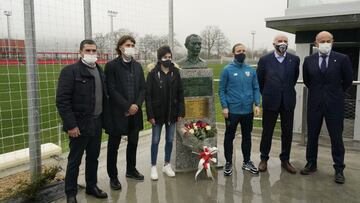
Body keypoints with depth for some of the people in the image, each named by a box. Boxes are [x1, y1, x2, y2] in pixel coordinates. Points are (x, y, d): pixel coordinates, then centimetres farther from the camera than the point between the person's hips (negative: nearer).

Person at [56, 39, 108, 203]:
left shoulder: (100, 71, 10)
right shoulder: (70, 71, -10)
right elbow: (62, 100, -15)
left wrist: (103, 119, 8)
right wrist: (71, 125, -18)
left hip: (97, 124, 6)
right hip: (79, 125, -6)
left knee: (93, 158, 17)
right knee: (75, 160, 7)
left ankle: (92, 186, 34)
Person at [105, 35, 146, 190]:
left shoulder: (137, 66, 10)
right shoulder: (111, 65, -6)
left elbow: (143, 88, 8)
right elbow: (111, 90, -13)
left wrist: (137, 105, -8)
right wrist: (128, 106, -16)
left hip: (135, 112, 5)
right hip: (118, 112, -5)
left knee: (133, 143, 16)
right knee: (113, 146, 6)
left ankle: (131, 170, 33)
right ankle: (113, 176, 19)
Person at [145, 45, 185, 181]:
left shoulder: (175, 73, 2)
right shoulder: (153, 73, -7)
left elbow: (180, 93, 3)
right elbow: (148, 95, -8)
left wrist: (181, 112, -1)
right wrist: (150, 115, -12)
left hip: (172, 113, 3)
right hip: (158, 113, -3)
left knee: (170, 140, 13)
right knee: (155, 140, 7)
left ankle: (167, 165, 28)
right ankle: (153, 166, 20)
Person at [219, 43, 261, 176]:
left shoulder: (251, 70, 6)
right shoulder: (227, 70, -5)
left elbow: (256, 88, 8)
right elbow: (221, 90, -5)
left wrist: (257, 104, -4)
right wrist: (224, 107, -13)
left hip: (248, 111, 4)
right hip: (232, 111, -3)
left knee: (247, 137, 14)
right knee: (229, 137, 6)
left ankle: (247, 162, 29)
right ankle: (228, 163, 20)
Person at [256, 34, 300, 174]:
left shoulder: (294, 60, 1)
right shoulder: (265, 60, -4)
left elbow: (294, 78, 15)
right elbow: (259, 80, 7)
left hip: (288, 101, 2)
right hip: (271, 101, -2)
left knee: (287, 132, 9)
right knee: (267, 132, 7)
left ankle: (285, 160, 23)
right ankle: (264, 159, 21)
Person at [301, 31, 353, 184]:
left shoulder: (342, 59, -5)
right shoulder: (309, 60, 1)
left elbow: (348, 80, 5)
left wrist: (336, 92, 11)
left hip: (334, 104, -2)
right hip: (314, 103, 2)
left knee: (336, 137, 4)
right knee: (312, 135, 10)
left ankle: (339, 169, 16)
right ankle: (311, 164, 24)